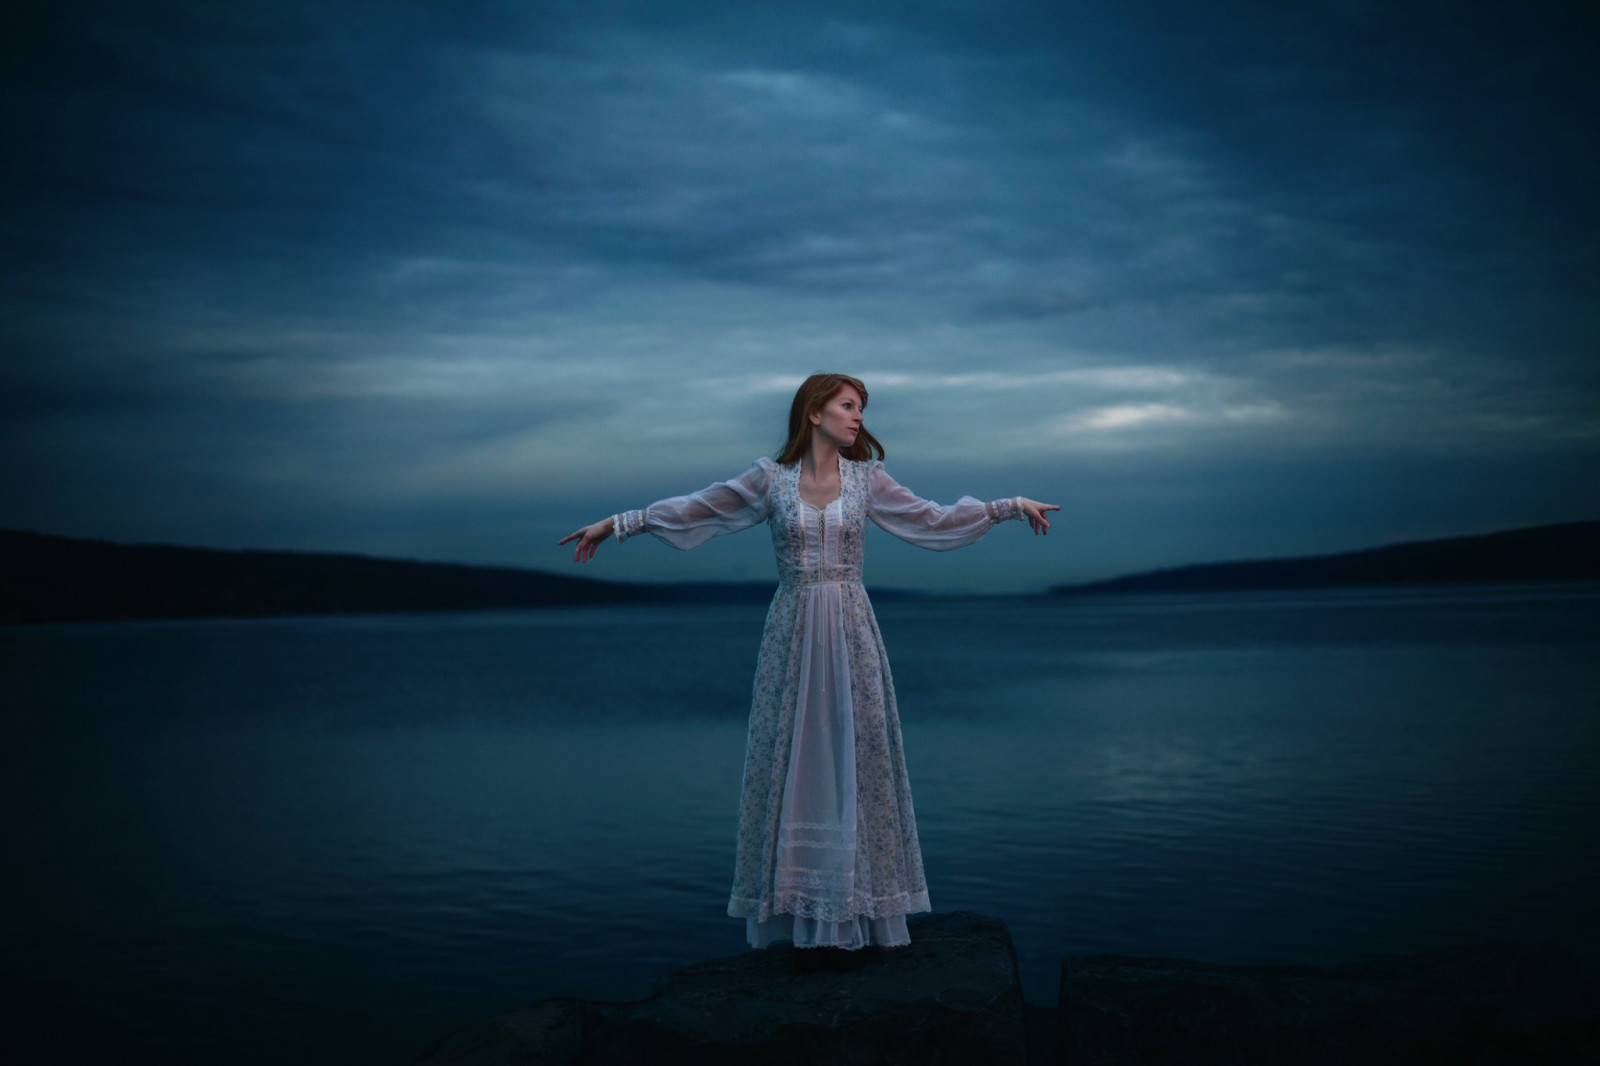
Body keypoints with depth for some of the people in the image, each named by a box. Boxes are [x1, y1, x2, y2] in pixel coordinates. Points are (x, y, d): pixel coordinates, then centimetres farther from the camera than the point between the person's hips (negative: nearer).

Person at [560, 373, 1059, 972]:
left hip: (850, 634, 1)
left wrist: (1010, 506, 11)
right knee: (795, 762, 1)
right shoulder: (770, 479, 1)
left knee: (853, 761, 1)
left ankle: (851, 916, 8)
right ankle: (805, 918, 9)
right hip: (793, 632, -1)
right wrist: (618, 524, 5)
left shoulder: (866, 479, 6)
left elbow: (933, 520, 12)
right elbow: (694, 510, 6)